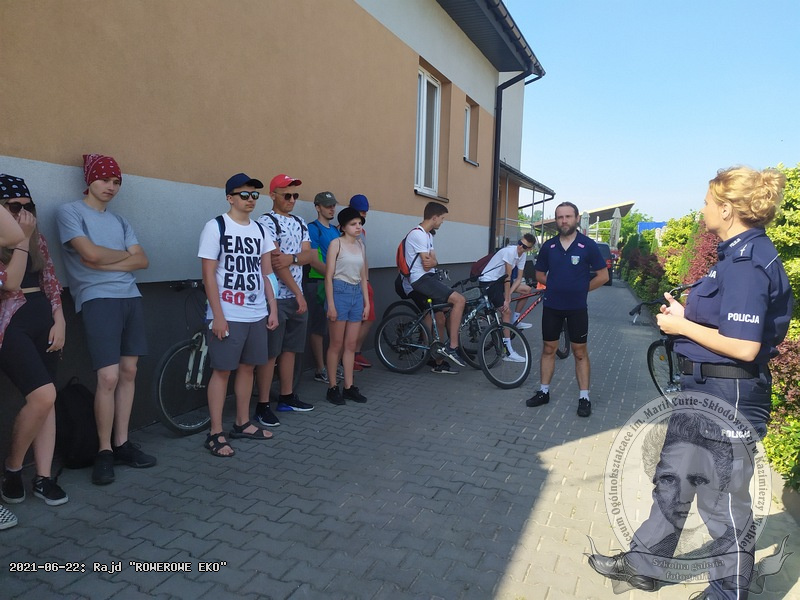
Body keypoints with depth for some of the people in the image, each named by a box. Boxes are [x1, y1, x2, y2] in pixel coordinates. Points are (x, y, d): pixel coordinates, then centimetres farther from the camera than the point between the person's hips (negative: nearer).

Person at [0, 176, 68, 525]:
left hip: (42, 320, 6)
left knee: (46, 400, 5)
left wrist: (59, 321, 3)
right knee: (43, 395, -17)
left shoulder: (37, 238, 12)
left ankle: (44, 478, 13)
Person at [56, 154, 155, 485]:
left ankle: (122, 443, 15)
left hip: (131, 298, 6)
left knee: (128, 372, 6)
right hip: (98, 300, -6)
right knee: (109, 377, -12)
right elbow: (91, 253, -12)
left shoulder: (120, 221, 19)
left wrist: (106, 263, -7)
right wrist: (124, 254, 4)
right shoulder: (70, 212, 2)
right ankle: (104, 450, 4)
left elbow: (142, 261, 7)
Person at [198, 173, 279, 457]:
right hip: (228, 315, -5)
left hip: (257, 314, 6)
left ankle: (243, 423, 26)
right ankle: (216, 434, 9)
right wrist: (218, 315, -14)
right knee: (222, 370, 0)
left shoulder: (260, 230, 11)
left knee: (247, 367, 13)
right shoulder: (216, 227, -5)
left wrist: (272, 308, 8)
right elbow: (208, 274, -9)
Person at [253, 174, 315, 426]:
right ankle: (262, 405, 6)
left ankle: (287, 397, 26)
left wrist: (291, 258, -19)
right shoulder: (266, 222, -9)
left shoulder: (300, 223, 14)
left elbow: (308, 255, 4)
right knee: (270, 352, -3)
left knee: (290, 348, 14)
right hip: (275, 296, -7)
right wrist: (298, 292, -14)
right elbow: (274, 261, -16)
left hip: (296, 296, 7)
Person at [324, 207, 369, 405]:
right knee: (336, 344, 2)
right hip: (339, 292, -6)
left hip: (357, 294, 6)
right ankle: (332, 388, 12)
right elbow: (329, 275, -9)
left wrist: (367, 302, 12)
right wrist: (330, 305, -14)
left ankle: (349, 387, 16)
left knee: (351, 345, 9)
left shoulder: (361, 246, 13)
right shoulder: (336, 243, -5)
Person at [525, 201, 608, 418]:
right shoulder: (548, 246, 1)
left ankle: (584, 397, 14)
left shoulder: (588, 245, -7)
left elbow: (603, 275, -3)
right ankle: (544, 392, 22)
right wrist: (556, 285, 1)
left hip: (577, 308, -2)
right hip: (551, 306, 3)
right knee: (548, 349, 10)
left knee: (580, 352, 6)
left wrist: (581, 288, -2)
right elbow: (540, 274, 12)